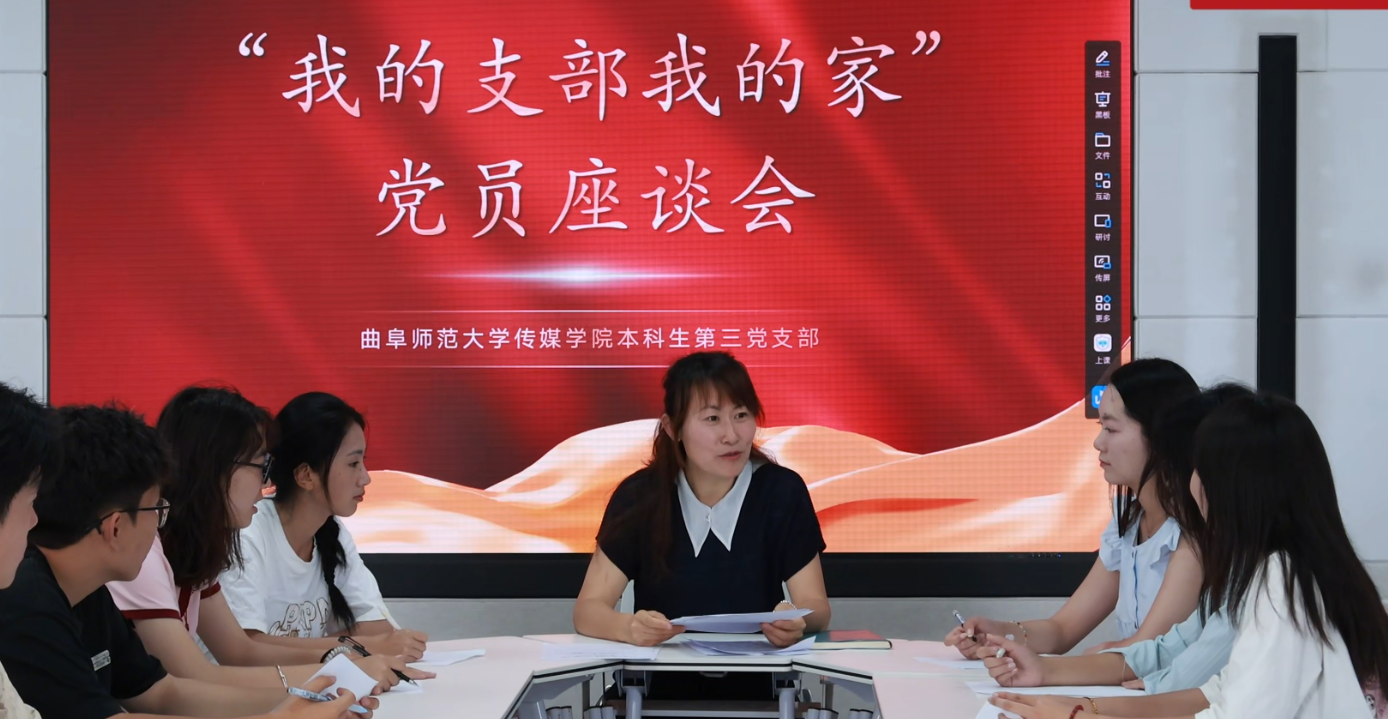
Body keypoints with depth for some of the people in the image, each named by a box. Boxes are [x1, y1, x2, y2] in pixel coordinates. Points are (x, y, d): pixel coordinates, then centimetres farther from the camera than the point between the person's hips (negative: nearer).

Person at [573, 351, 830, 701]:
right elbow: (588, 610, -4)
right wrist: (630, 628, -28)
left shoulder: (783, 492, -2)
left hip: (756, 691, 1)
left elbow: (816, 608, -2)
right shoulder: (638, 496, -1)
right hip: (660, 691, -1)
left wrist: (797, 622, -27)